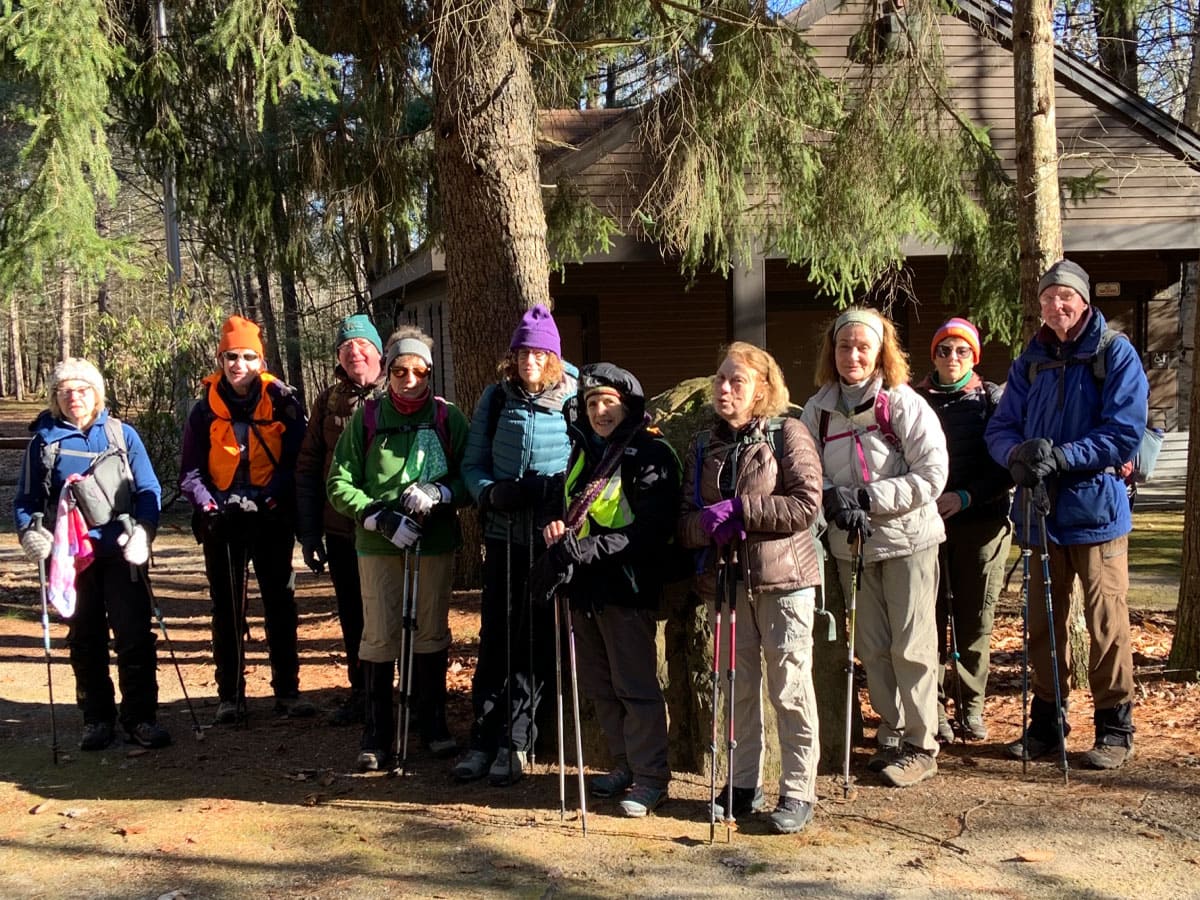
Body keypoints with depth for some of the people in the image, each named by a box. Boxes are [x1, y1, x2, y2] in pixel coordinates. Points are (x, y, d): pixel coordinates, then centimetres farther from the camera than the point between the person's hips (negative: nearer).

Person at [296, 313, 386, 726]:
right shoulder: (327, 401, 8)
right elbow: (308, 467, 10)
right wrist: (308, 532, 5)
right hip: (340, 530, 4)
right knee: (352, 617, 13)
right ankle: (361, 692, 27)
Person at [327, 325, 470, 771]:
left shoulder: (448, 418, 1)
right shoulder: (366, 417, 0)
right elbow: (339, 484, 0)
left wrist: (437, 494, -17)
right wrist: (381, 517, -12)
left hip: (434, 542, 1)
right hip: (378, 543, -1)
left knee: (432, 633, 10)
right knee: (379, 637, 1)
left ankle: (433, 723, 25)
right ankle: (376, 734, 10)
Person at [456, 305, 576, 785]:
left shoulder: (576, 399, -3)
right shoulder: (496, 398, 4)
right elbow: (473, 464, 7)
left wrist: (558, 493, -18)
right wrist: (491, 492, -13)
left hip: (553, 541, -2)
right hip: (503, 534, 2)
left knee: (537, 641, 2)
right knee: (495, 636, 3)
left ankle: (514, 741, 11)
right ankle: (483, 739, 10)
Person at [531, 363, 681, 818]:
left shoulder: (651, 455, -9)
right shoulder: (583, 450, 14)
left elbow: (651, 530, -18)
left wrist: (587, 548, -24)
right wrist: (558, 529, 1)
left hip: (626, 586, -8)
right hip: (585, 585, 8)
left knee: (635, 686, -3)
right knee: (599, 686, 13)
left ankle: (650, 777, 7)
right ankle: (624, 765, 26)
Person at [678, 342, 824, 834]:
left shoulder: (788, 434, -4)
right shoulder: (703, 444, 12)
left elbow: (806, 504, -14)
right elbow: (685, 517, 11)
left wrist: (740, 510, -18)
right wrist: (705, 524, -13)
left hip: (783, 577, -5)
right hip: (726, 580, 5)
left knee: (790, 687, 0)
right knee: (737, 687, 11)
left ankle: (798, 791, 9)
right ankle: (744, 784, 23)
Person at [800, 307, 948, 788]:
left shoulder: (904, 404, -10)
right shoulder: (818, 408, 2)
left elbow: (932, 474, -15)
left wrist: (867, 497, -18)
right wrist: (832, 497, -15)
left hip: (907, 539, -4)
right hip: (850, 545, 4)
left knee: (911, 646, 1)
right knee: (871, 647, 11)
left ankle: (921, 747, 13)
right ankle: (890, 734, 26)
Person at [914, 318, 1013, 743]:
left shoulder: (992, 398, 5)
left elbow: (1008, 464, -1)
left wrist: (966, 496, -13)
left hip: (981, 522, 0)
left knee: (975, 620, 4)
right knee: (932, 617, -1)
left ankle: (971, 707, 15)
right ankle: (935, 708, 8)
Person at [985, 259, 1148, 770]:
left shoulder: (1116, 354, -3)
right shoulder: (1030, 363, 12)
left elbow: (1125, 431, -11)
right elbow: (1000, 428, 8)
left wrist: (1061, 455, -22)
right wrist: (1017, 453, -15)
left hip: (1096, 508, -5)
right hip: (1040, 510, 5)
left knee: (1106, 623, -2)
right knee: (1042, 623, 11)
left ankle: (1115, 728, 11)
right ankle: (1045, 723, 23)